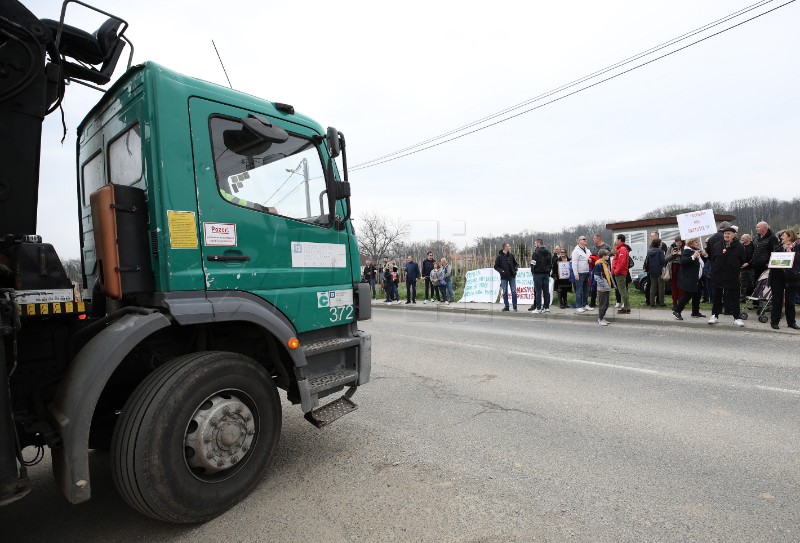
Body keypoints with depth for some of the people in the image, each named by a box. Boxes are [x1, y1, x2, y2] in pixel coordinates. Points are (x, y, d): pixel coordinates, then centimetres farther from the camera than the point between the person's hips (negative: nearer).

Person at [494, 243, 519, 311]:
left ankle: (514, 306, 11)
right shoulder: (499, 256, -4)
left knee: (514, 291, 2)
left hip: (512, 276, 3)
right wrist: (501, 271, -16)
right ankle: (506, 306, 13)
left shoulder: (511, 255, 7)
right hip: (504, 277, -3)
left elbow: (515, 263, 18)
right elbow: (496, 266, -2)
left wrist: (516, 267, -2)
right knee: (505, 292, 4)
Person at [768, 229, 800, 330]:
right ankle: (775, 321, 10)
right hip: (778, 276, 2)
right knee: (777, 300, 4)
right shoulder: (779, 247, 8)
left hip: (791, 277, -1)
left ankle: (791, 322, 18)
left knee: (790, 301, 6)